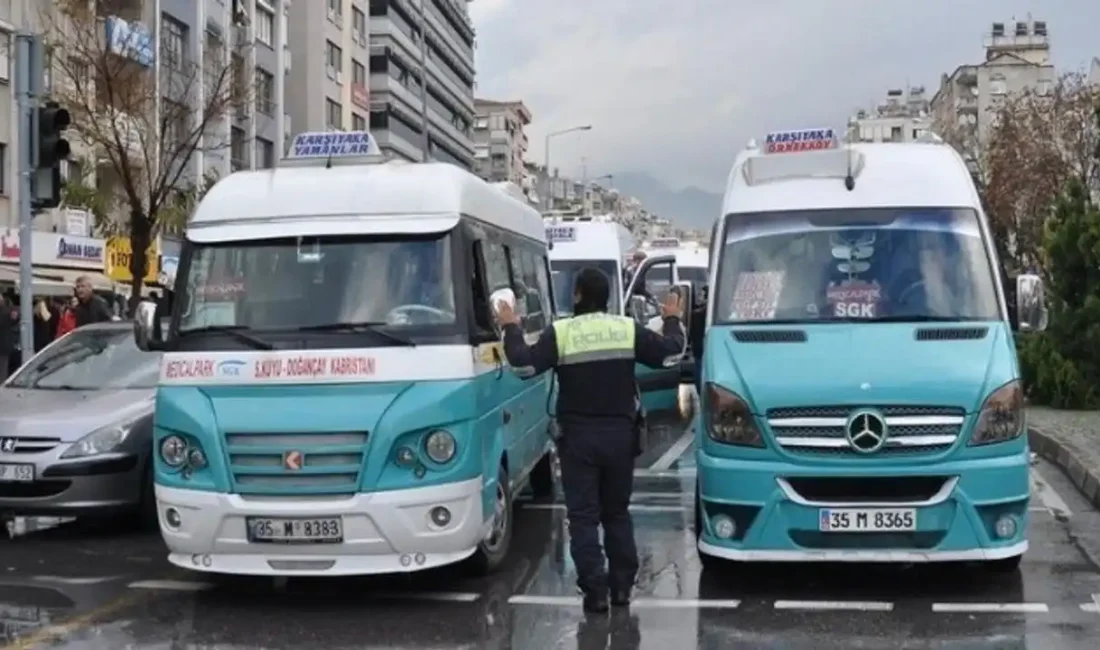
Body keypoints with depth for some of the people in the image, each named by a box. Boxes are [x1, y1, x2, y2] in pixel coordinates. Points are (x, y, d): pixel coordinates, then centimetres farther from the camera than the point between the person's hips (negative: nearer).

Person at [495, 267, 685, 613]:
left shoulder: (560, 332, -8)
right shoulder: (628, 329, -1)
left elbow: (524, 363, -11)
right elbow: (670, 353, 3)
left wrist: (511, 328, 5)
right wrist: (673, 320, 21)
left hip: (579, 436, -3)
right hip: (620, 433, 3)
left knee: (583, 515, 1)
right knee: (617, 512, 15)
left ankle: (595, 588, -6)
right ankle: (622, 585, 16)